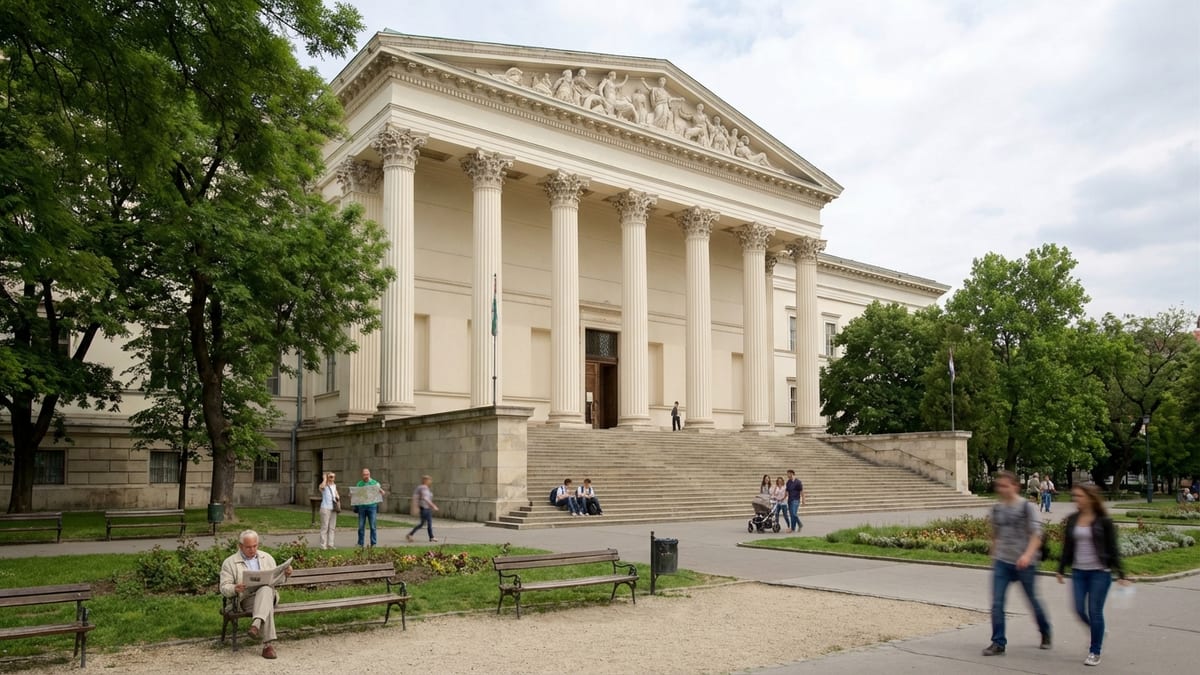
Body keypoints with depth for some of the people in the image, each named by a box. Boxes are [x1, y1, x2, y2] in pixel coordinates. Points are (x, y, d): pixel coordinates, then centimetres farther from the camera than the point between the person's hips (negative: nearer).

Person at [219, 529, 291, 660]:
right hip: (247, 599, -2)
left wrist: (285, 574, 1)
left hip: (268, 592, 2)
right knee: (267, 605, -38)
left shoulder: (266, 557, 22)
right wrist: (235, 588, -21)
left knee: (265, 590, -38)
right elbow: (224, 588, 3)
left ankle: (256, 624, -56)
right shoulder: (229, 562, 10)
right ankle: (268, 644, -44)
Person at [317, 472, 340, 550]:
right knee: (325, 527, -8)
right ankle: (323, 545, -6)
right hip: (325, 508, -7)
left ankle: (330, 544, 12)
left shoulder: (334, 486, 15)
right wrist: (325, 478, -14)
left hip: (333, 508, 7)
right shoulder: (324, 486, -6)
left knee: (332, 527, 7)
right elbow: (321, 487, -30)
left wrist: (337, 497, 4)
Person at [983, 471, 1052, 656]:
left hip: (1024, 564, -3)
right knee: (997, 603, -6)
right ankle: (998, 643, 0)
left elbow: (1036, 534, -17)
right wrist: (994, 556, 19)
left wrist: (1028, 554, -32)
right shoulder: (996, 508, 5)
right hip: (1001, 563, 4)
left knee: (1033, 600, 14)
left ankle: (1045, 633, 40)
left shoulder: (1027, 507, -9)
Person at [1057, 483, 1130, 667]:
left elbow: (1113, 549, -5)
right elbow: (1067, 547, 12)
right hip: (1078, 571, 4)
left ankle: (1095, 652, 14)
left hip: (1100, 572, -4)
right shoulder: (1072, 520, 5)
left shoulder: (1103, 521, -7)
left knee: (1095, 611, 0)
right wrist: (1061, 569, 12)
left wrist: (1121, 574, -7)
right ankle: (1098, 634, 34)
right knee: (1080, 610, 3)